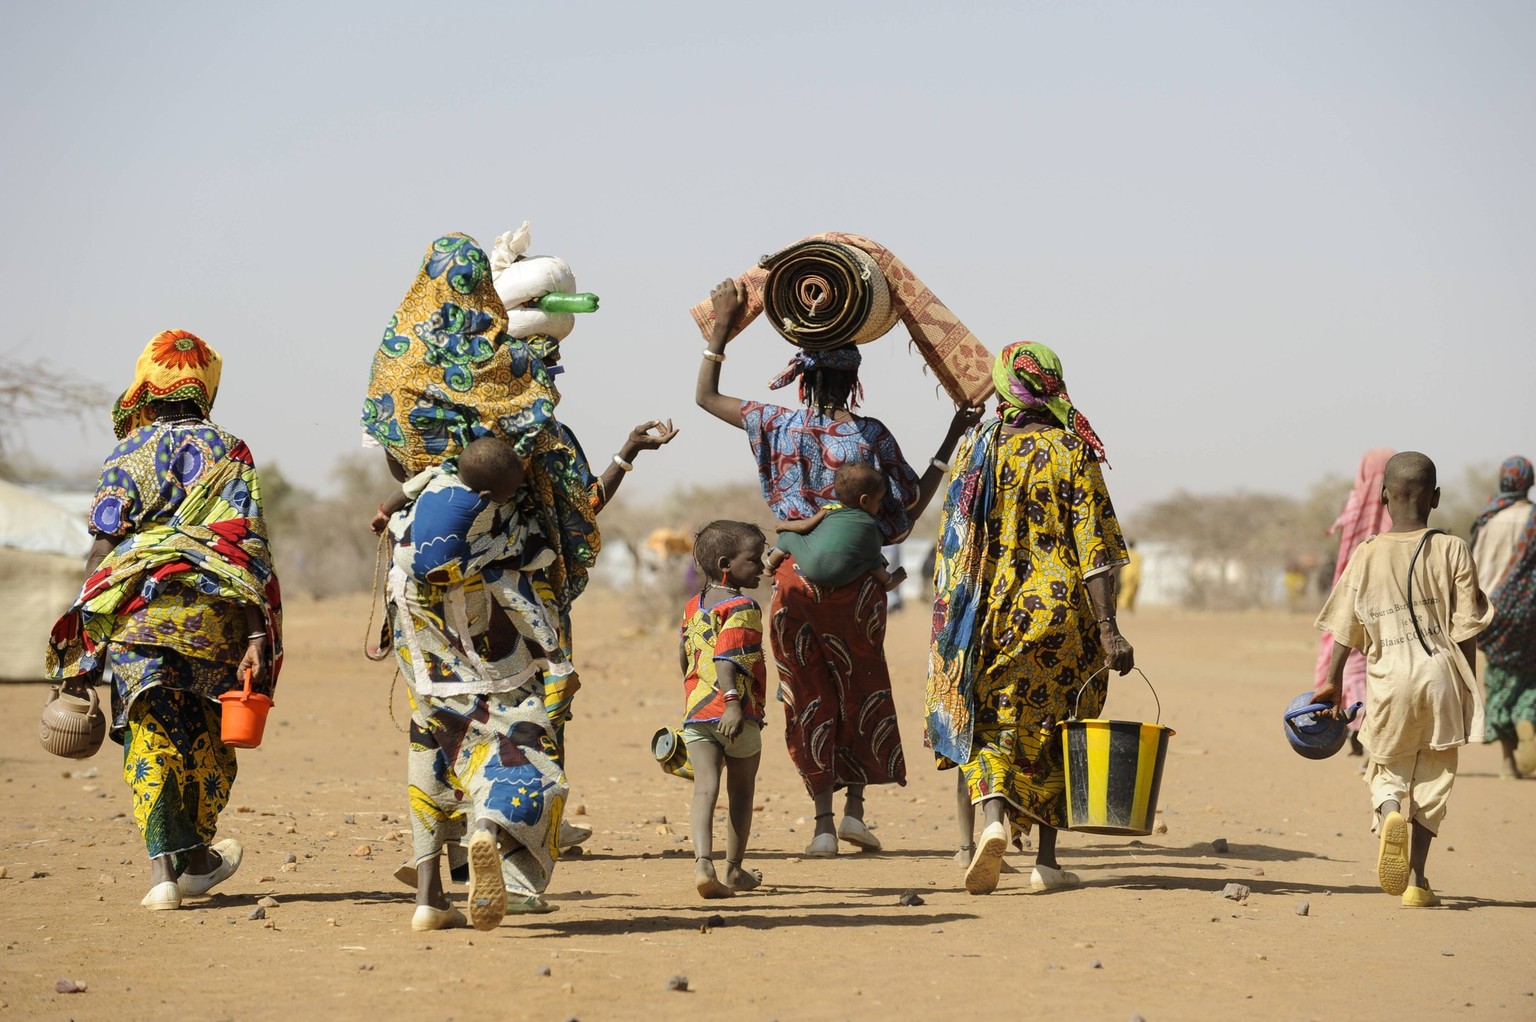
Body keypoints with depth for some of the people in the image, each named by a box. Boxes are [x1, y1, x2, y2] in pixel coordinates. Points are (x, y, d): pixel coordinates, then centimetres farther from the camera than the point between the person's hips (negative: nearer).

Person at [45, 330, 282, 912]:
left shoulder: (129, 454, 6)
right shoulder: (230, 454, 8)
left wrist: (81, 644, 2)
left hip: (136, 611, -1)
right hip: (214, 615, 1)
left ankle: (166, 866, -13)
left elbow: (102, 547, -1)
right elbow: (250, 549, -1)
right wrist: (258, 639, -3)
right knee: (207, 743, 15)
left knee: (150, 739, 0)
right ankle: (196, 858, 28)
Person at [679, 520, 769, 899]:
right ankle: (734, 869, 20)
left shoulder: (694, 605, 14)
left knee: (705, 788, -4)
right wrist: (733, 703, -31)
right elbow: (725, 660, -23)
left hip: (695, 711, 6)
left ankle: (703, 862, -24)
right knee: (741, 792, 11)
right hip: (736, 714, -6)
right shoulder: (742, 609, -10)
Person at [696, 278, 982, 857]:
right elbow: (912, 504, 2)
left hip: (796, 579, 1)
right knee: (861, 688, 17)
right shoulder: (870, 435, -6)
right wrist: (952, 440, 7)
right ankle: (854, 808, 10)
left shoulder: (780, 426, -3)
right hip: (856, 580, -1)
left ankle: (823, 823, 5)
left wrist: (722, 324, 13)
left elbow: (705, 396, 10)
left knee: (808, 697, 8)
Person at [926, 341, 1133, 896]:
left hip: (988, 610, 1)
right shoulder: (1072, 453, -4)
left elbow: (953, 539, 6)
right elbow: (1093, 547, -10)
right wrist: (1108, 628, -10)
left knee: (990, 725, 7)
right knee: (1050, 732, 12)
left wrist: (947, 619, 15)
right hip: (1059, 613, -1)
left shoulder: (976, 448, 2)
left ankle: (993, 815, -22)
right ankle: (1047, 860, 13)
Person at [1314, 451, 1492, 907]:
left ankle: (1390, 816, -20)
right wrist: (1468, 688, 8)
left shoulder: (1367, 554, 2)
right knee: (1431, 777, 12)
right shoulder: (1453, 551, -1)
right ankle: (1416, 881, 7)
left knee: (1387, 770, 15)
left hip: (1389, 679, 0)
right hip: (1440, 673, 0)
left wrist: (1333, 681, 16)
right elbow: (1465, 628, -1)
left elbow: (1346, 628, 6)